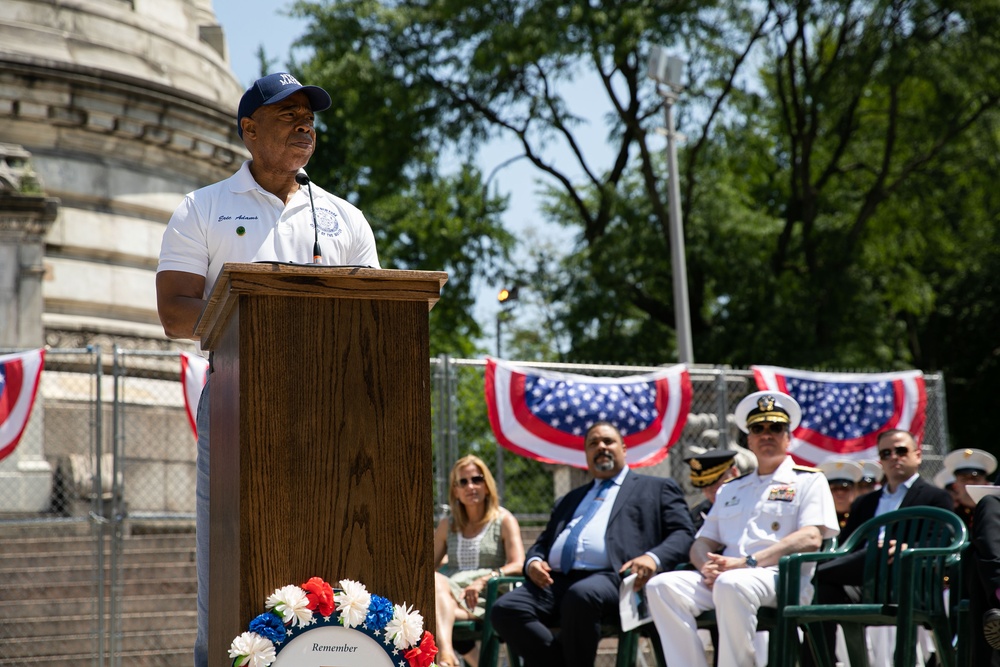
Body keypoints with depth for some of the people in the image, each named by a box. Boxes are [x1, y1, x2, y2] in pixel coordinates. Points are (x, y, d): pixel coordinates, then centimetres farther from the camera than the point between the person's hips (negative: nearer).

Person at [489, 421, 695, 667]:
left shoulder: (657, 489, 21)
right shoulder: (570, 499, 35)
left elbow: (683, 534, 8)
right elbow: (543, 542, 32)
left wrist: (653, 557, -14)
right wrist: (534, 561, 6)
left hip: (611, 578, -5)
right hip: (556, 580, 5)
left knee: (580, 596, -40)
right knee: (505, 609, -25)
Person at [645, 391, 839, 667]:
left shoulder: (809, 481, 11)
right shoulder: (730, 489, 28)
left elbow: (810, 539, -5)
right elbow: (702, 543, 23)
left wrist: (747, 562, -15)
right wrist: (709, 566, -4)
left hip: (782, 578, -5)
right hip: (723, 577, 5)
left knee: (732, 584, -38)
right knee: (662, 586, -22)